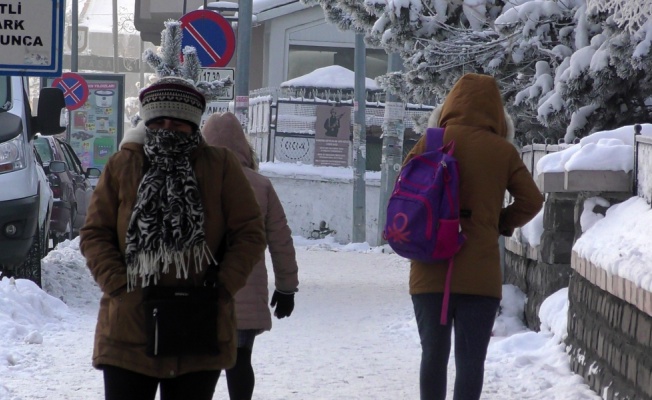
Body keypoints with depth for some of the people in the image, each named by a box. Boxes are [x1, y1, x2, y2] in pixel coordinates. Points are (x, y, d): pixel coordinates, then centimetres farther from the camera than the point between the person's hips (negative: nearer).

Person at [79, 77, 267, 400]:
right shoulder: (122, 165, 6)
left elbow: (249, 234, 2)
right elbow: (94, 235, 5)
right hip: (128, 330, 0)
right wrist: (119, 286, -11)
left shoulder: (221, 166, 4)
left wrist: (222, 289, -11)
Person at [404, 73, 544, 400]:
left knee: (434, 354, 10)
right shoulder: (503, 151, -1)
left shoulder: (431, 143, 0)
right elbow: (531, 201, 0)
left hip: (431, 271, 1)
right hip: (480, 274, -1)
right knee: (471, 359, 1)